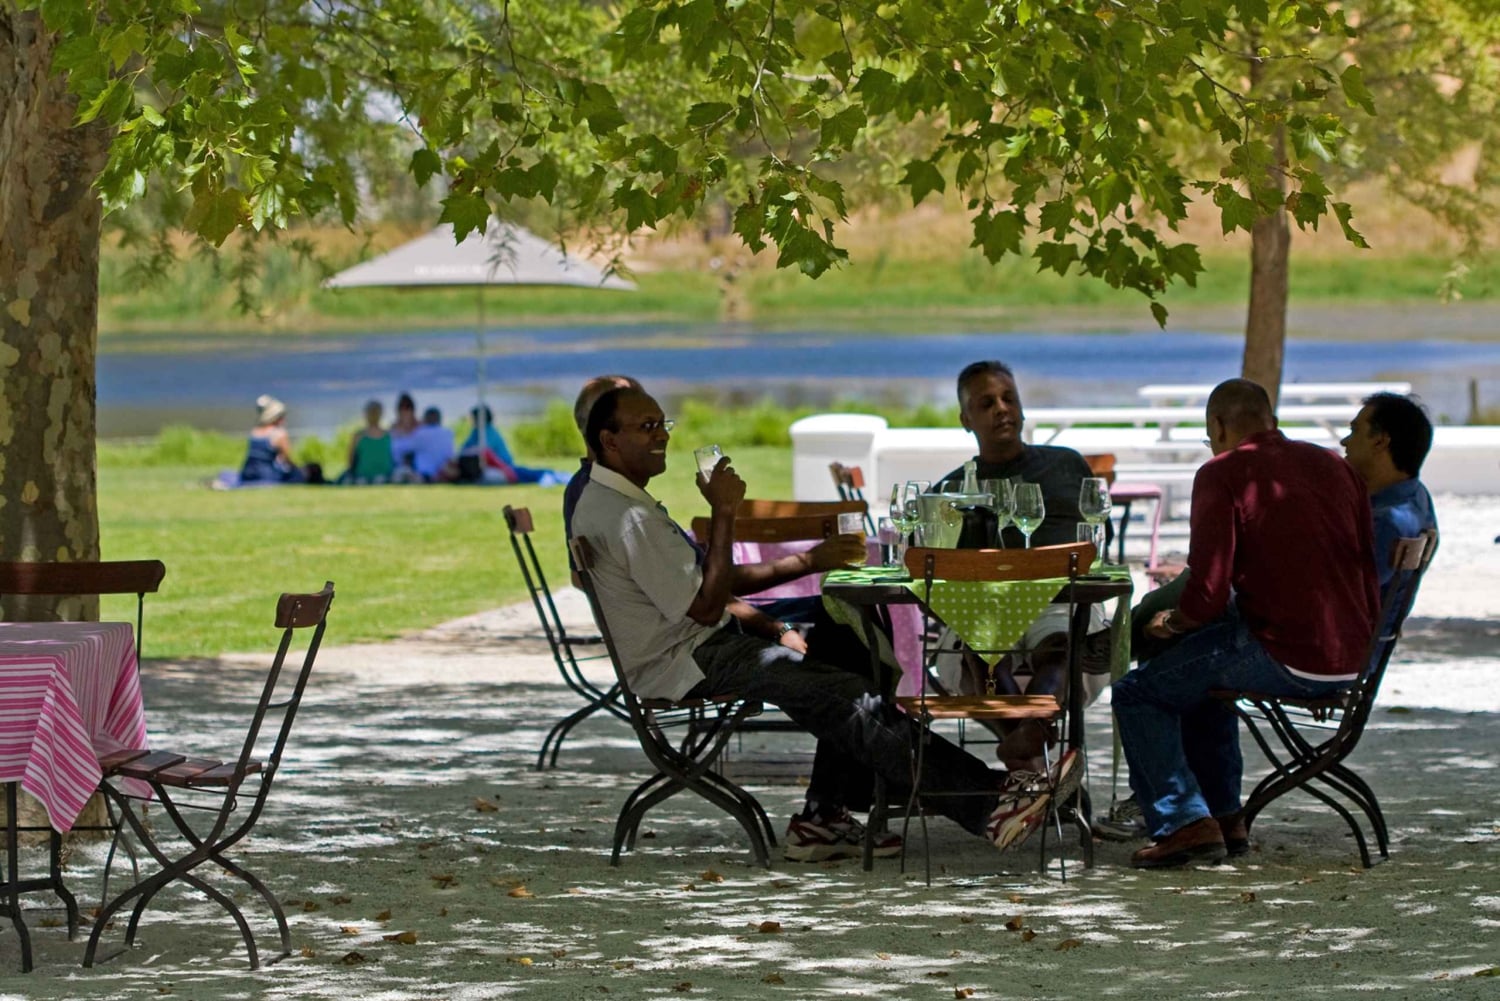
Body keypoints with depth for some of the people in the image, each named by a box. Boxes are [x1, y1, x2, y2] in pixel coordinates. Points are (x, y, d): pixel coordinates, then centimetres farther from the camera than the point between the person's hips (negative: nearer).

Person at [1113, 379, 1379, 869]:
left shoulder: (1223, 474, -7)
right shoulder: (1335, 467, 13)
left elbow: (1207, 594, -14)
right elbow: (1371, 584, 18)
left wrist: (1171, 622, 8)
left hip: (1284, 661, -8)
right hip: (1352, 660, 8)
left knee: (1138, 693, 7)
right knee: (1203, 669, 33)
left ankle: (1185, 823, -3)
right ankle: (1226, 817, 32)